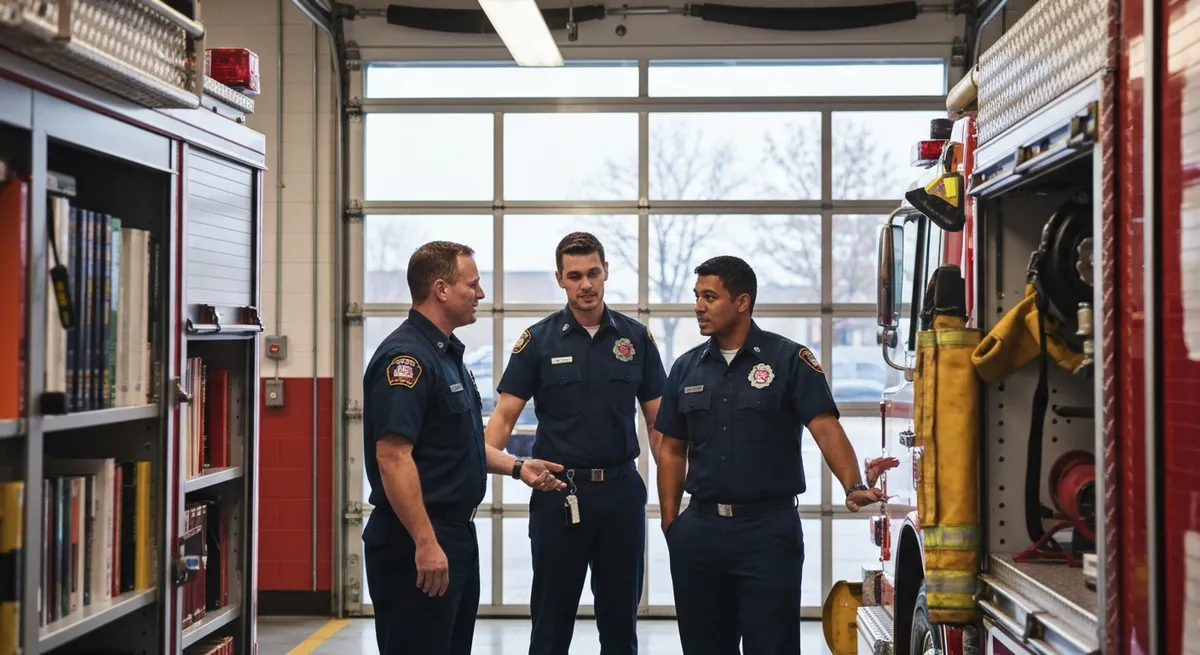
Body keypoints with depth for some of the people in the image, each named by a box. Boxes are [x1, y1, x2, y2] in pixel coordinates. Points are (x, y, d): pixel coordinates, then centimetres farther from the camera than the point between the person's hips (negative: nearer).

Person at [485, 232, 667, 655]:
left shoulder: (636, 338, 4)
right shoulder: (538, 341, -1)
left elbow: (657, 422, 6)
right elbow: (504, 416, -5)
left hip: (622, 491, 2)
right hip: (559, 492, -1)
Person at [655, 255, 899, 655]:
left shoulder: (790, 360, -3)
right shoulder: (686, 368, 9)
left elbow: (825, 428, -13)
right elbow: (672, 451, 12)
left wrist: (853, 486, -29)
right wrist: (670, 524, 5)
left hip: (770, 530, -4)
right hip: (700, 529, 4)